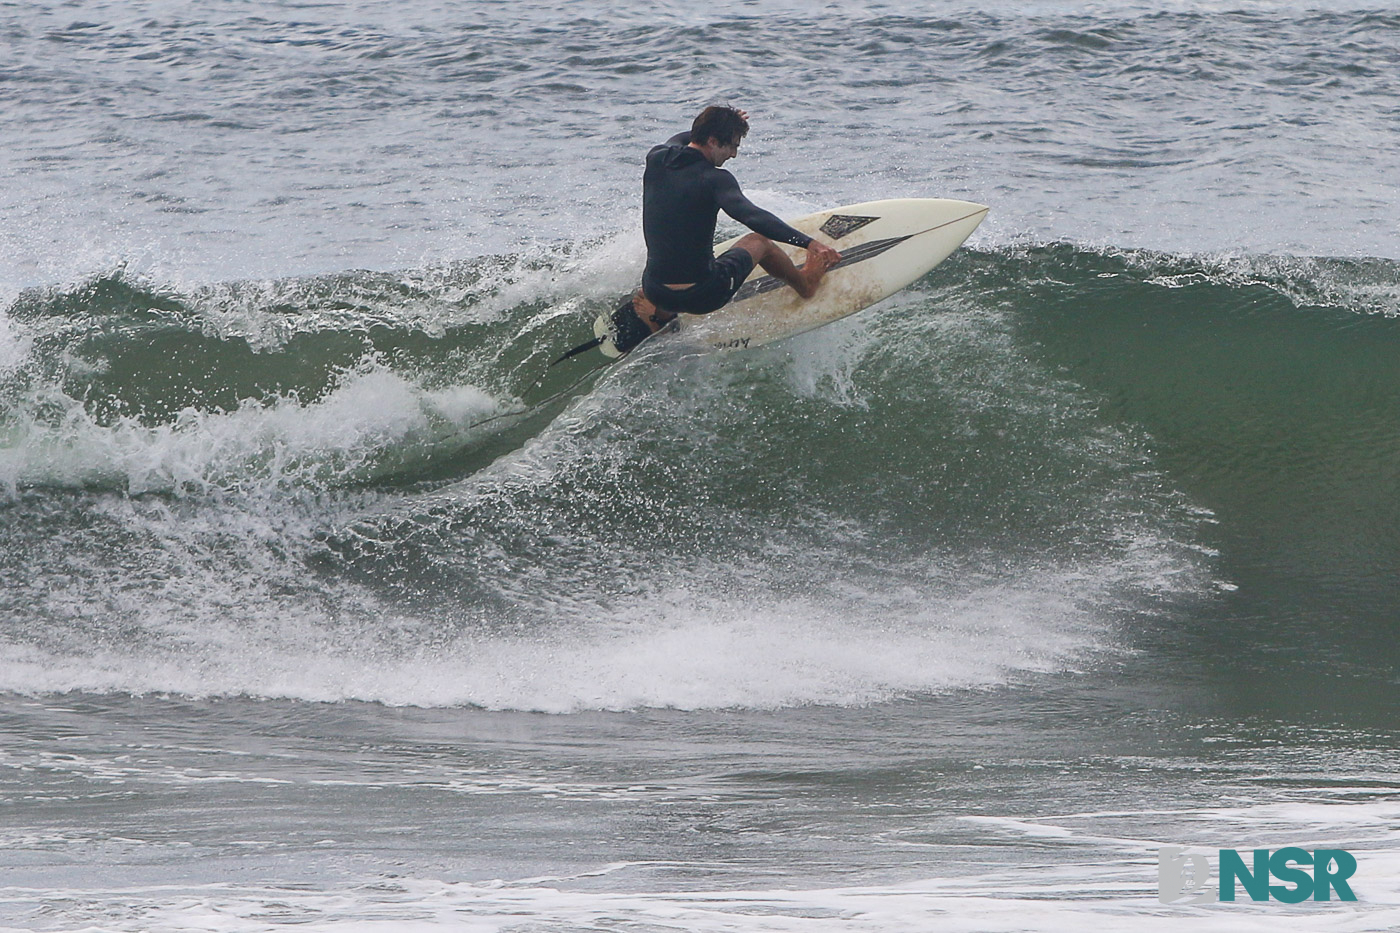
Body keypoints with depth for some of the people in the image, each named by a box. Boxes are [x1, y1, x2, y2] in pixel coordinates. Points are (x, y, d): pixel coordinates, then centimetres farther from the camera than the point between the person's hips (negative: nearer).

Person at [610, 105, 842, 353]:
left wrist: (724, 124, 41)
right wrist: (808, 243, -37)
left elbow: (675, 142, 29)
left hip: (656, 293, 5)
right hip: (702, 296, -5)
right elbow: (751, 216, -33)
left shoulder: (656, 160, 3)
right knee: (759, 241, 24)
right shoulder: (714, 179, -16)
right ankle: (805, 283, 45)